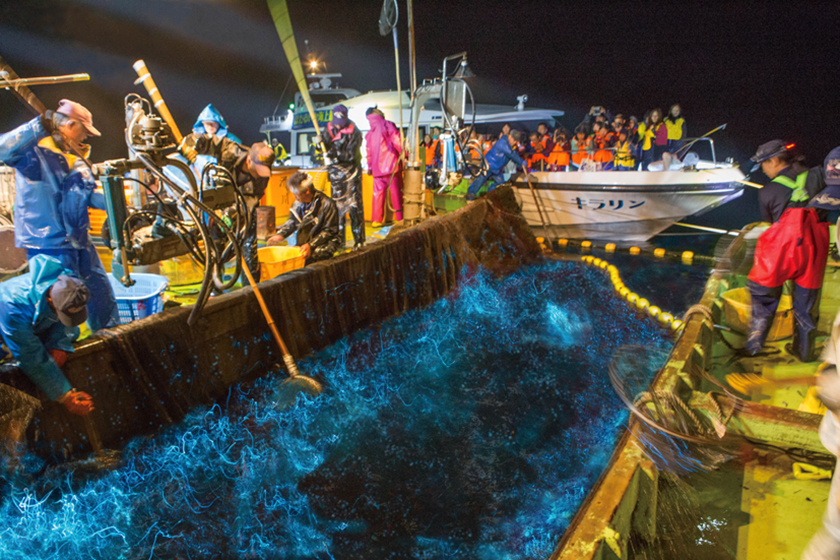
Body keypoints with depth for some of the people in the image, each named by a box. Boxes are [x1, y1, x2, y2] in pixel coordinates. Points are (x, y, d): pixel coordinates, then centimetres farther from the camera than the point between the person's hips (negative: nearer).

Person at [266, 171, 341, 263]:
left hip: (325, 244, -6)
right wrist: (280, 235, 6)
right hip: (303, 242, 6)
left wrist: (310, 245, -20)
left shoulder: (328, 204, -12)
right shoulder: (298, 203, 7)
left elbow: (329, 231, -11)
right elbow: (292, 222, 24)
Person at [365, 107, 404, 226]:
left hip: (377, 167, 3)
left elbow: (369, 152, 15)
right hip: (392, 165, -3)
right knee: (396, 191, 1)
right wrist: (404, 156, 3)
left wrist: (370, 167, 26)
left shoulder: (370, 133, 10)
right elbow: (398, 143, -5)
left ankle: (376, 220, 6)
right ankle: (400, 218, 3)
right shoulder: (388, 126, -1)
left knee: (378, 192, 7)